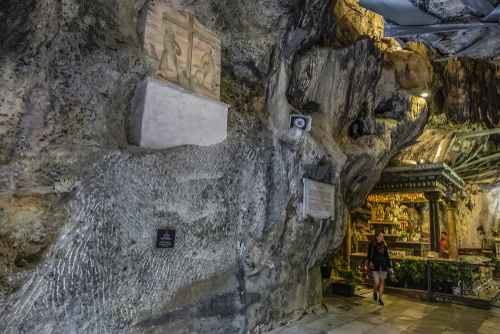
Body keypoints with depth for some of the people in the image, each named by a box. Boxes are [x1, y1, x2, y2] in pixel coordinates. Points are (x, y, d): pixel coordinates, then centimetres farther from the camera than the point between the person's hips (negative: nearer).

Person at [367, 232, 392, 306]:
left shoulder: (384, 245, 11)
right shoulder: (372, 245, -1)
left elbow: (386, 256, 16)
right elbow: (369, 255, -2)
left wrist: (390, 267, 13)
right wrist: (370, 262, -20)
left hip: (383, 266, 4)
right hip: (375, 266, -4)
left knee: (382, 282, 6)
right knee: (377, 282, -14)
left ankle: (380, 299, 17)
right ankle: (375, 293, 18)